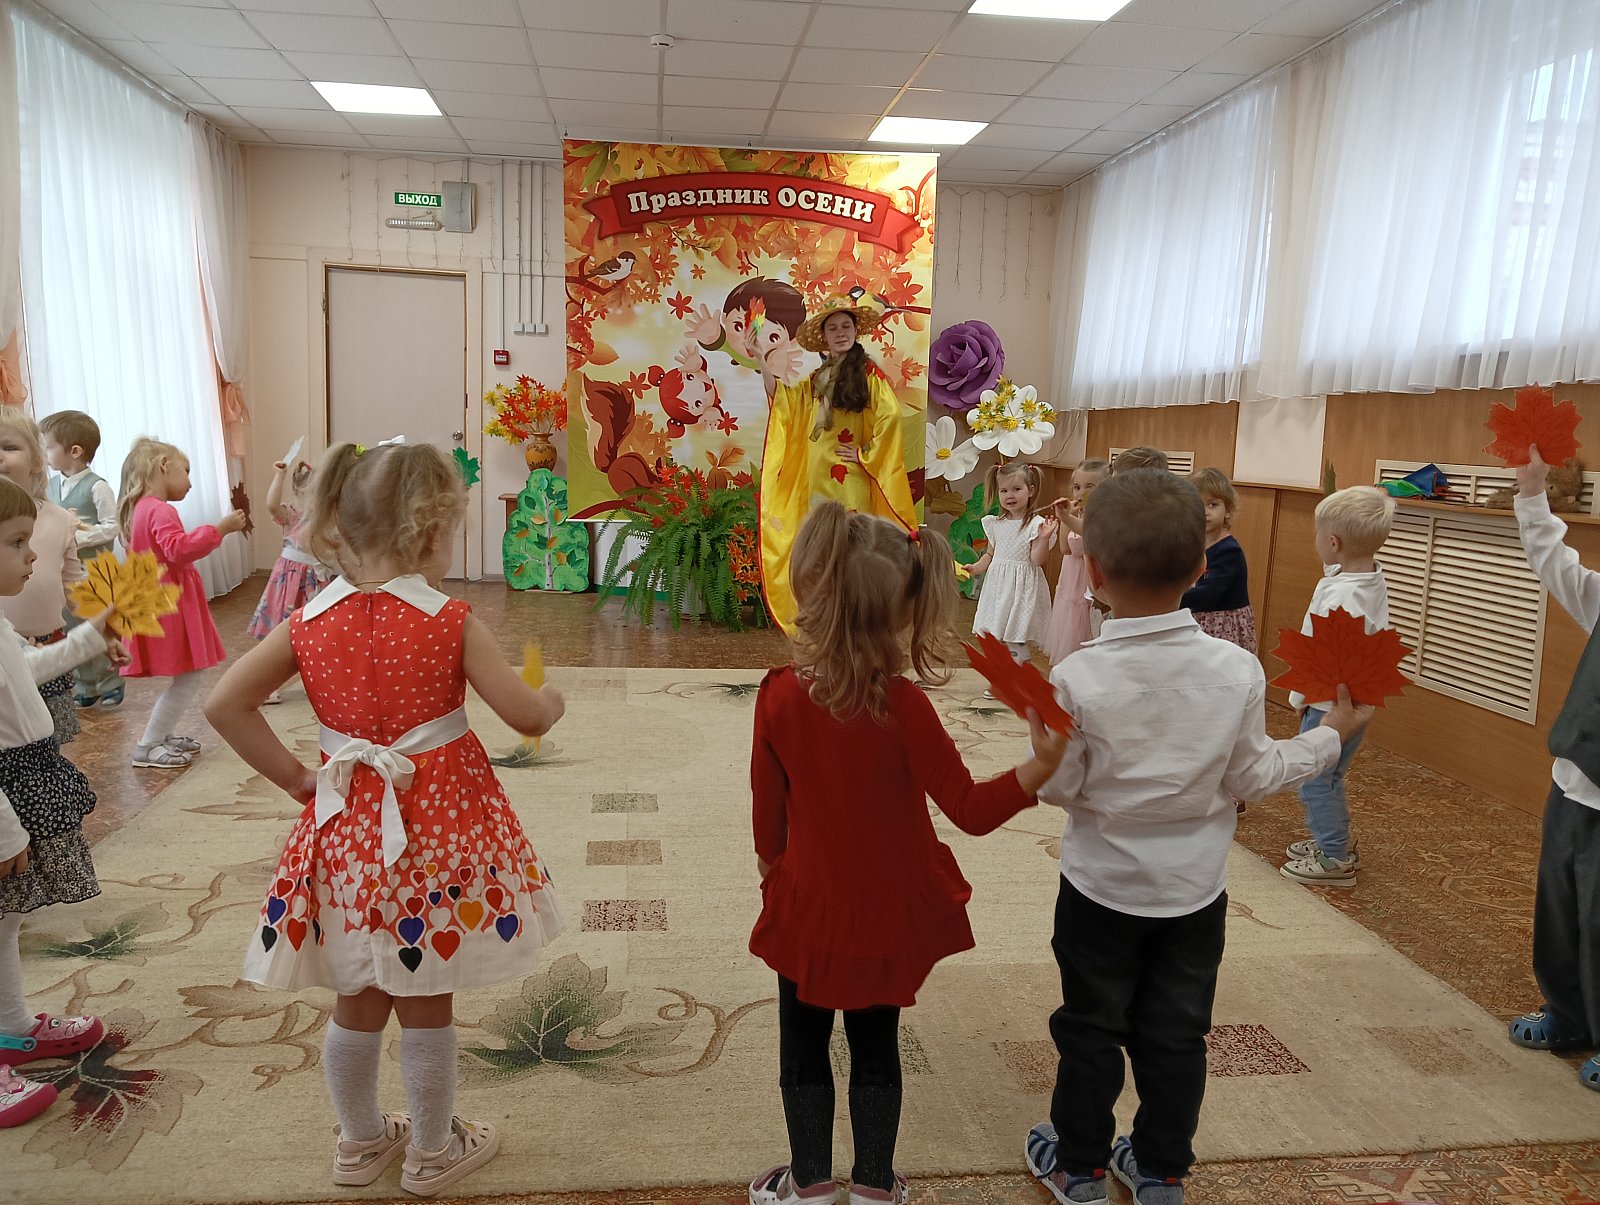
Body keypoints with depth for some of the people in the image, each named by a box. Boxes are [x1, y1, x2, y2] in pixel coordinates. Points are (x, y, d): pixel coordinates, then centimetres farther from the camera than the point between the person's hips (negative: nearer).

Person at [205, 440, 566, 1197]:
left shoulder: (310, 622, -4)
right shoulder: (451, 623, -16)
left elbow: (224, 704, -6)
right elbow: (526, 715, -13)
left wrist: (294, 776, 0)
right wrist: (552, 701, 9)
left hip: (347, 827, 4)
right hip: (438, 827, -4)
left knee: (358, 1000, 21)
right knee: (427, 1005, 13)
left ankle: (361, 1142, 40)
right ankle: (433, 1153, 31)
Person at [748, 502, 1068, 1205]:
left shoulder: (779, 696, -17)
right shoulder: (903, 707, -23)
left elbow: (768, 806, -4)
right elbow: (971, 811, -22)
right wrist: (1040, 767, -30)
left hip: (807, 907, 0)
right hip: (886, 913, 0)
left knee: (804, 1049, 20)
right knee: (876, 1050, 20)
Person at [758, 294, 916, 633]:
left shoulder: (870, 373, -3)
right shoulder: (817, 380, 16)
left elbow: (890, 418, -12)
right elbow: (786, 403, 9)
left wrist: (866, 455, -10)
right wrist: (764, 364, 1)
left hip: (852, 478, -6)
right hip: (817, 476, 6)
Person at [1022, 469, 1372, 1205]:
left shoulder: (1078, 677, -23)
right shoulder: (1237, 670, -16)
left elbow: (1056, 788, -16)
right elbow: (1251, 778, -5)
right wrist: (1332, 736, 8)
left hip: (1103, 887, -2)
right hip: (1195, 889, 2)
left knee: (1091, 1030, 16)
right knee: (1176, 1034, 18)